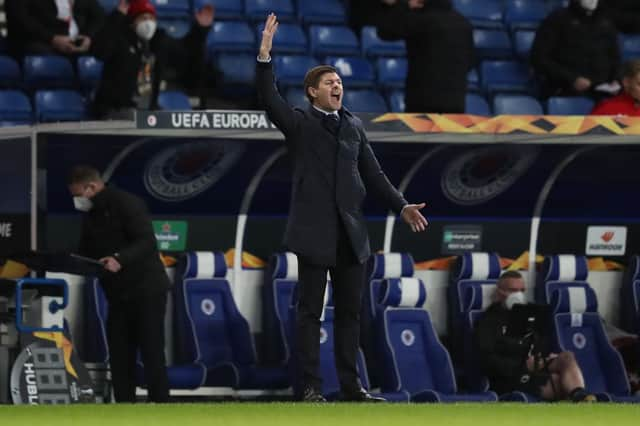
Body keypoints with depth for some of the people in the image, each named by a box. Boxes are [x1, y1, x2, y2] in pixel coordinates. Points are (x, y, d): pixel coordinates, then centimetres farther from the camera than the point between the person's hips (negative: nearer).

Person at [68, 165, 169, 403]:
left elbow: (147, 241, -24)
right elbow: (87, 254, 16)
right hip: (118, 294, 9)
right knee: (119, 356, 5)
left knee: (151, 354, -8)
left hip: (146, 291, -9)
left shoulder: (126, 204, -14)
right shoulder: (91, 215, 13)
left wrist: (120, 260, -38)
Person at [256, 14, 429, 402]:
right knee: (311, 311, -2)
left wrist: (401, 205, 10)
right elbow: (269, 100, -15)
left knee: (350, 311, 7)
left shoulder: (354, 125, 15)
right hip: (315, 230, -5)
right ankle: (309, 387, -1)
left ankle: (351, 385, 12)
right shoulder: (299, 123, 2)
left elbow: (373, 173, 17)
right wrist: (265, 56, -26)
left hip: (351, 231, 5)